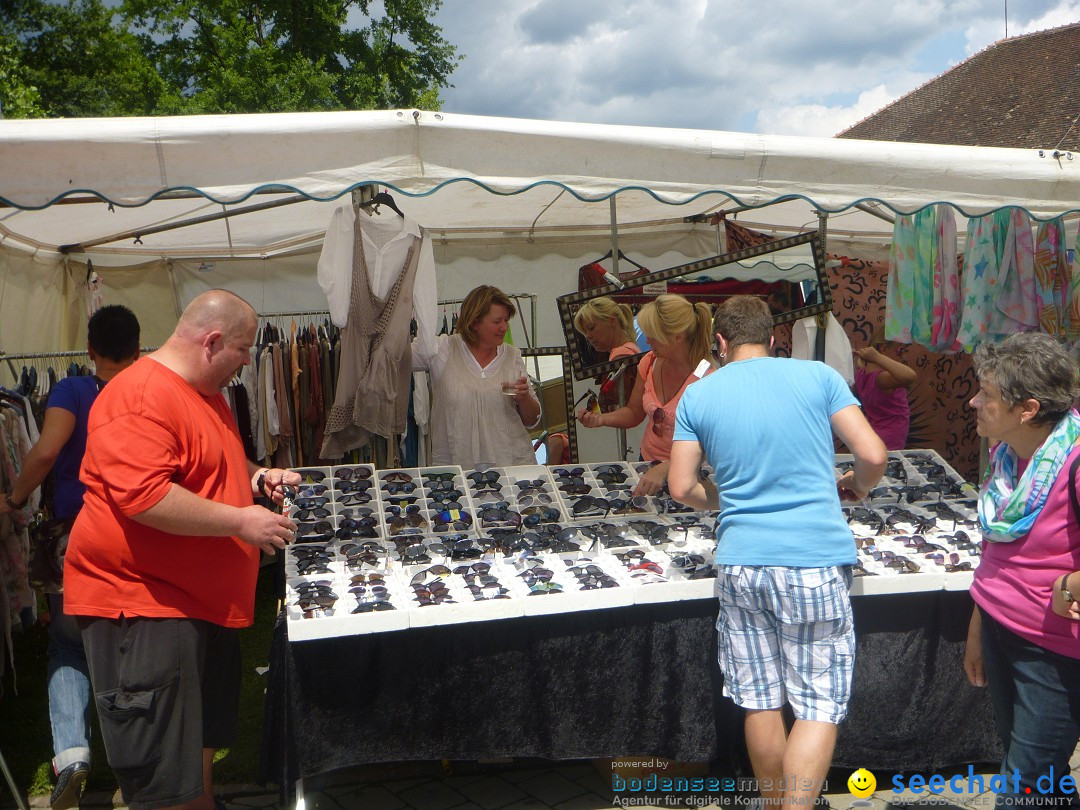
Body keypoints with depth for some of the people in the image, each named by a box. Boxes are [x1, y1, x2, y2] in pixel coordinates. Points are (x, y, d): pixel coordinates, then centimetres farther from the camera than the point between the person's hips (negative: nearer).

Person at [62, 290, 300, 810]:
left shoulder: (206, 392, 14)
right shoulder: (141, 398, -21)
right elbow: (142, 495, -32)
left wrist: (255, 476, 11)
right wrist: (240, 521, -26)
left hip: (205, 603, 11)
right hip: (141, 606, -10)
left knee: (204, 745, 24)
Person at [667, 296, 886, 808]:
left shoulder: (697, 395, 4)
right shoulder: (817, 376, 0)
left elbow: (681, 488, 4)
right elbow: (873, 456, -3)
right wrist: (856, 487, 19)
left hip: (741, 564, 2)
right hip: (816, 564, -2)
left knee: (761, 703, 14)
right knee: (819, 707, 6)